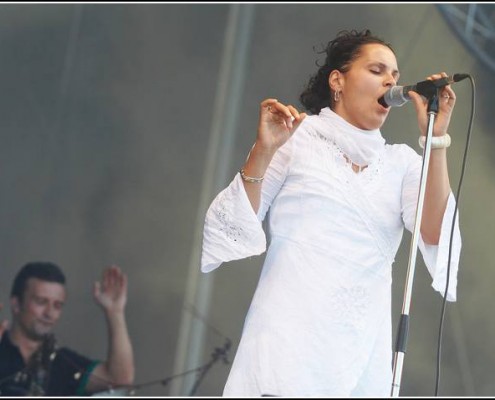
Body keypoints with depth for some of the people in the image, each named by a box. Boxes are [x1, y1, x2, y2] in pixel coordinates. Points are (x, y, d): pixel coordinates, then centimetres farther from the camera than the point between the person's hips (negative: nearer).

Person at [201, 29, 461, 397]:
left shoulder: (401, 161, 13)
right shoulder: (296, 137, 5)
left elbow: (436, 235, -2)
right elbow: (230, 230, 0)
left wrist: (436, 139, -8)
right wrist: (264, 151, -13)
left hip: (366, 350, 3)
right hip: (290, 340, -3)